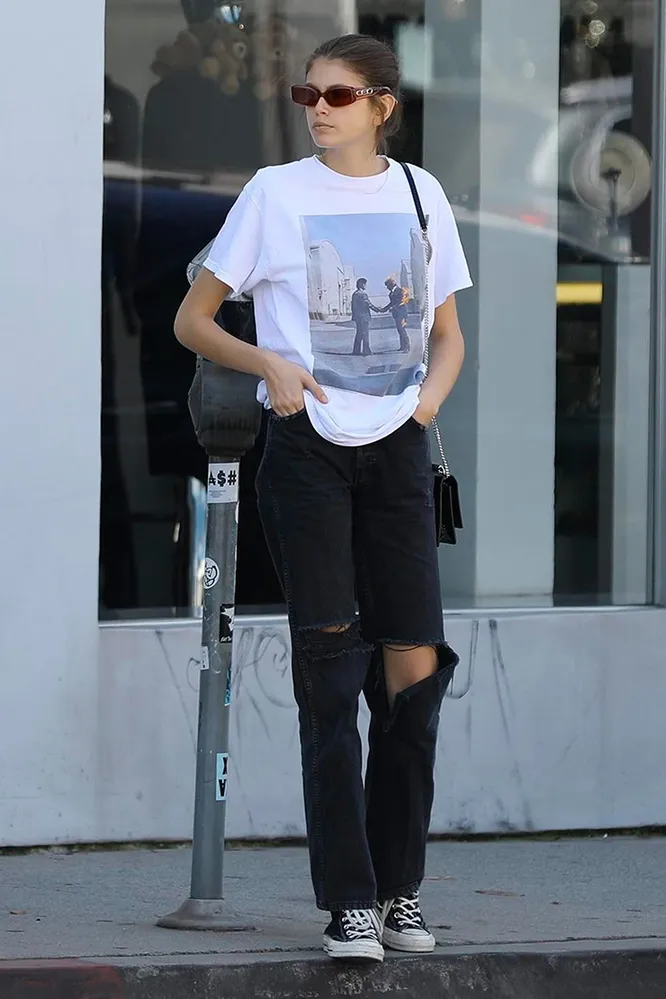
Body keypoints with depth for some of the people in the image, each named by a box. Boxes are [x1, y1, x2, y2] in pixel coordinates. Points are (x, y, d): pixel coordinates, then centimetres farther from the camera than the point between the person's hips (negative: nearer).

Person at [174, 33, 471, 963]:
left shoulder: (420, 193, 10)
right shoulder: (276, 192, 2)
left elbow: (449, 335, 19)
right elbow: (192, 319, 5)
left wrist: (432, 393, -3)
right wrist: (268, 364, -13)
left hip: (397, 446, 3)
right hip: (307, 447, -3)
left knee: (417, 664, -3)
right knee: (333, 677, -6)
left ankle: (399, 888, 9)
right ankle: (350, 902, -4)